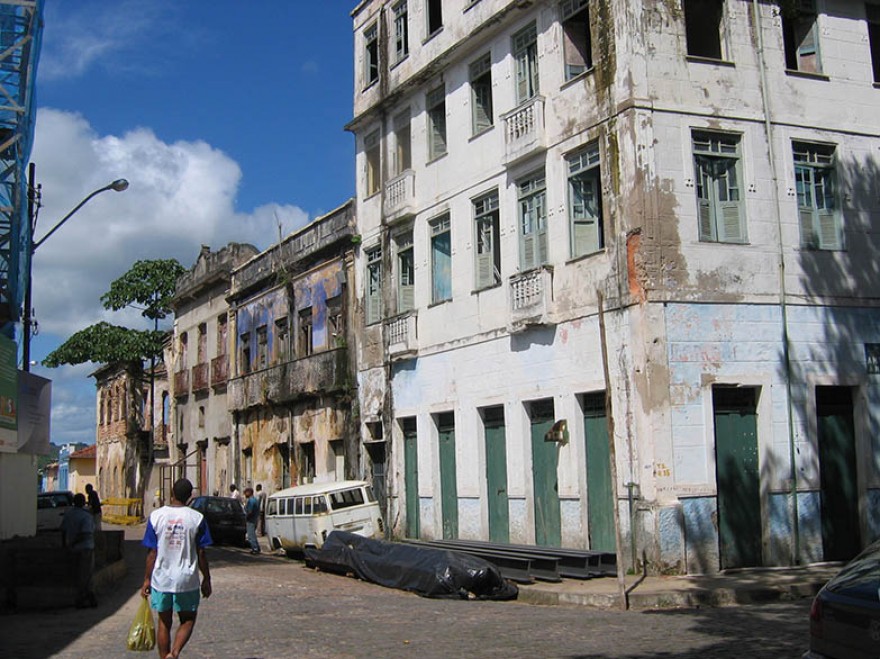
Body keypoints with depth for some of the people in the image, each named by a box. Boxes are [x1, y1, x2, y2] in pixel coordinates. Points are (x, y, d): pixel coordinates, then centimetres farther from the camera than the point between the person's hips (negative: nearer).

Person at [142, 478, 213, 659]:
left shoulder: (156, 516, -4)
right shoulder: (197, 518, -7)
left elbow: (152, 552, -3)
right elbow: (201, 553, -4)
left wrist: (147, 579, 6)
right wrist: (206, 580, 6)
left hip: (161, 578, 1)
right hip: (187, 580, -1)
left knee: (164, 622, 15)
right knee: (188, 620, 12)